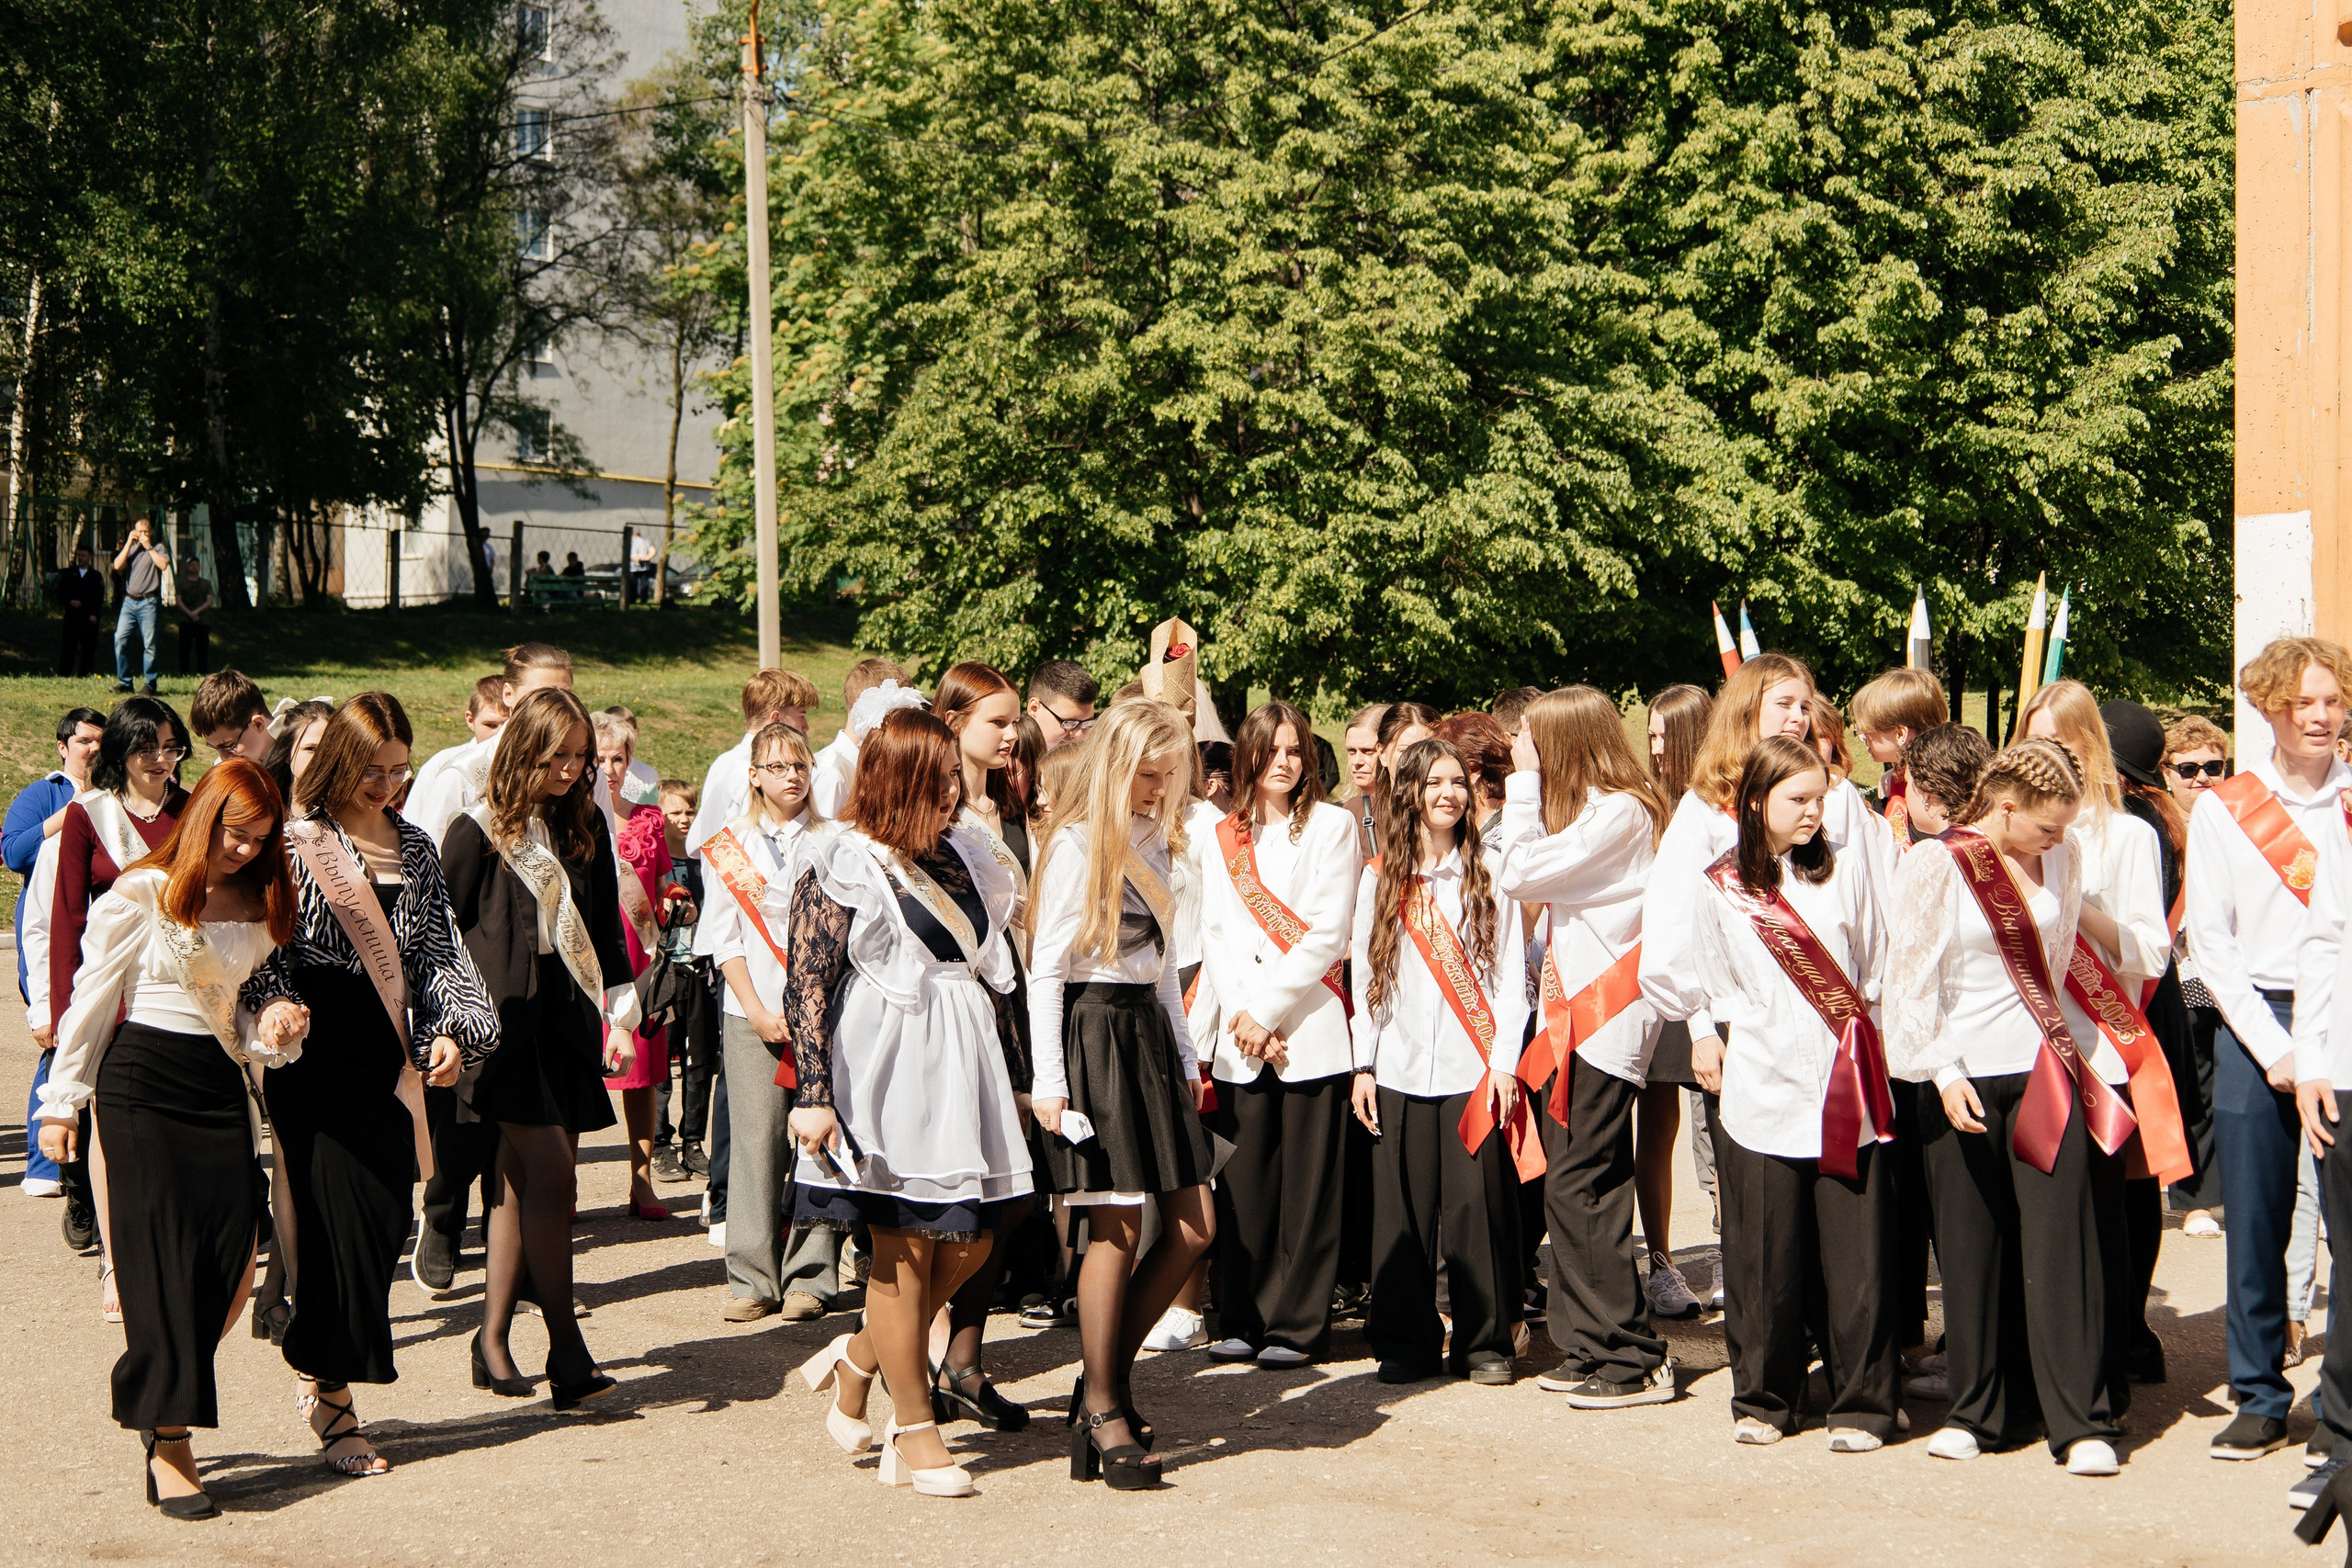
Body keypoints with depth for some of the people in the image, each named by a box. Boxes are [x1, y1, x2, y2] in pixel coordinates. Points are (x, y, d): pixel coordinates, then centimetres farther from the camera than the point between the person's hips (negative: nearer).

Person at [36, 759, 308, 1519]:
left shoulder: (257, 909, 13)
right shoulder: (141, 896, -4)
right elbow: (92, 1000, -1)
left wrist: (273, 1028, -1)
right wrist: (63, 1101, -1)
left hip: (221, 1085, 5)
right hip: (142, 1081, -5)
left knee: (232, 1268, -4)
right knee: (162, 1260, -5)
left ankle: (155, 1401, 18)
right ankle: (169, 1447, -1)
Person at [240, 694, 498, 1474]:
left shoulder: (414, 847, 14)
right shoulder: (293, 840, -2)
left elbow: (437, 950, 13)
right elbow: (262, 950, -3)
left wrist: (452, 1028, -1)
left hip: (389, 1057, 5)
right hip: (315, 1057, -5)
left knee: (388, 1219, 2)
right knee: (337, 1220, -7)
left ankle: (316, 1366, 22)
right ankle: (333, 1405, 2)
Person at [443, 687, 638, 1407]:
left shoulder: (585, 826, 13)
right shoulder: (479, 831, -4)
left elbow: (606, 923, 18)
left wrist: (620, 1011, 15)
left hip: (567, 1020, 6)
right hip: (508, 1019, -6)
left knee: (523, 1182, 7)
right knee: (551, 1175, -13)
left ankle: (494, 1339, 14)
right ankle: (566, 1349, -10)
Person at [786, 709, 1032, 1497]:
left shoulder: (958, 857, 13)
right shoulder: (843, 865, -6)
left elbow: (994, 972, 19)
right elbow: (806, 985, -10)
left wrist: (1011, 1070, 18)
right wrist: (811, 1094, -17)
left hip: (962, 1072, 7)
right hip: (886, 1074, -7)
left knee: (969, 1242, 4)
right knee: (906, 1253, -1)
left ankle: (859, 1359, 26)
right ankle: (915, 1434, 8)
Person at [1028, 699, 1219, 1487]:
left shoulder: (1153, 841, 15)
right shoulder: (1076, 845, -9)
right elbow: (1044, 968, -10)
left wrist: (1186, 1055, 18)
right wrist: (1047, 1081, -14)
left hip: (1149, 1031, 8)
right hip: (1094, 1032, -8)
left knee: (1194, 1227, 3)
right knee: (1118, 1229, -6)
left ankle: (1109, 1376, 16)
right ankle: (1103, 1414, 4)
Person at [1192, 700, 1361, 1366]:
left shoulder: (1331, 826, 3)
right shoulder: (1220, 838, 14)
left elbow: (1329, 932, -5)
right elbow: (1216, 934, 9)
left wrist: (1268, 1009, -9)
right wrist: (1241, 1017, -5)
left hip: (1310, 1029, -3)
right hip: (1239, 1034, 3)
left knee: (1307, 1182, -2)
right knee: (1243, 1180, 2)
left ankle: (1299, 1325, 3)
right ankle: (1243, 1320, 10)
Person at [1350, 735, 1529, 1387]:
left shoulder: (1488, 873, 5)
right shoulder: (1379, 880, 10)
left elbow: (1510, 973, 3)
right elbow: (1365, 978, 12)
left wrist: (1504, 1061, -5)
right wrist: (1364, 1066, 5)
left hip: (1473, 1071, -2)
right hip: (1400, 1072, 2)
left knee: (1478, 1205, -3)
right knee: (1402, 1212, 1)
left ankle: (1485, 1341, 6)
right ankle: (1406, 1340, 11)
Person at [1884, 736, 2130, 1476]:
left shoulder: (2063, 859, 6)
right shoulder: (1935, 866, -7)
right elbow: (1912, 978, -5)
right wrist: (1942, 1073, -11)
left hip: (2046, 1070, 2)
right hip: (1965, 1076, -2)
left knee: (2061, 1240, -4)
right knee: (1972, 1246, 5)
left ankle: (2083, 1421, -1)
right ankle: (1981, 1408, 19)